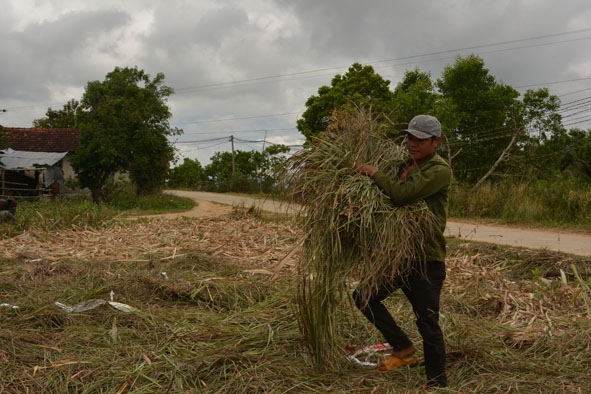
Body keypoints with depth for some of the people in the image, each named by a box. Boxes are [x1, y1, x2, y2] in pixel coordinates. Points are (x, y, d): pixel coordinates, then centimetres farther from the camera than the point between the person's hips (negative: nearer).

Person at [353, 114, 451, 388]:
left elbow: (402, 194, -27)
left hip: (427, 260, -8)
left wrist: (374, 173, -15)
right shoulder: (406, 164, 9)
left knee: (428, 324, 1)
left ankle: (437, 382, 19)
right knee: (364, 297, 6)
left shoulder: (440, 170, -15)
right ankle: (403, 349, 18)